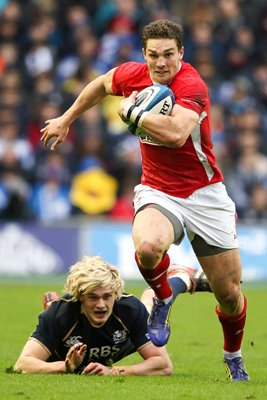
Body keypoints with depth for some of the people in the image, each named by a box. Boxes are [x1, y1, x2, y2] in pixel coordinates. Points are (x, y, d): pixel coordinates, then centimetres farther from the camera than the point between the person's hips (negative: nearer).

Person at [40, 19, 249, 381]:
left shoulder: (191, 86, -22)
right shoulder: (132, 75, -3)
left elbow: (176, 133, -40)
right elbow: (102, 85, 22)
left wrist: (131, 111, -27)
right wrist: (66, 119, 29)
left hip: (204, 194, -3)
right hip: (157, 192, 3)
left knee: (229, 292, 2)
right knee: (147, 246, -34)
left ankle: (234, 358, 33)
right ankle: (162, 300, 0)